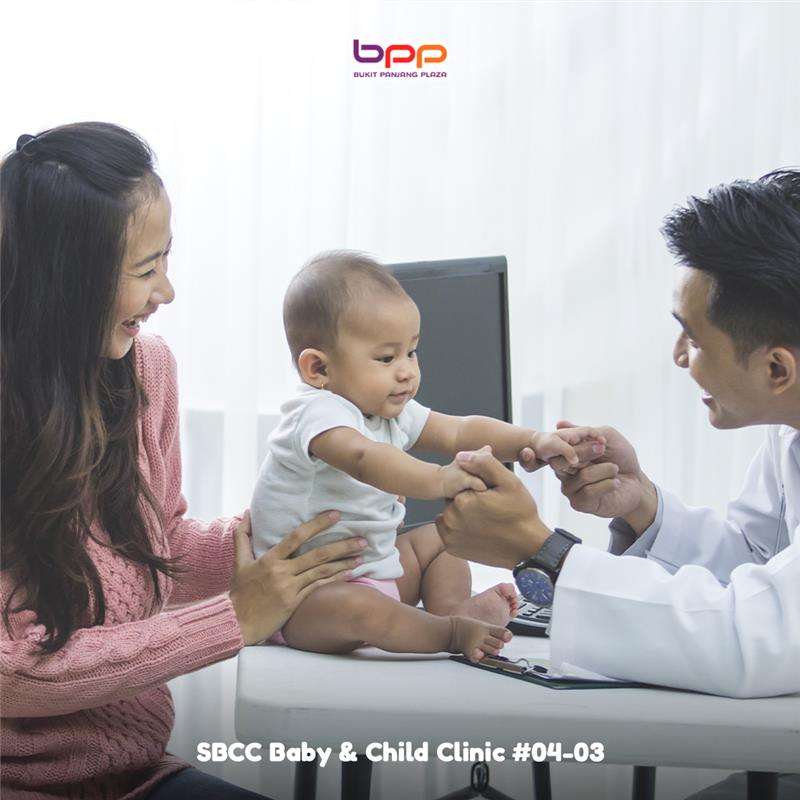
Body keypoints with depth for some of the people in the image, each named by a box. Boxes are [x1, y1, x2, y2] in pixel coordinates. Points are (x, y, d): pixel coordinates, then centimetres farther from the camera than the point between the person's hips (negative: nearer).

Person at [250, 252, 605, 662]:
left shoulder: (392, 412, 6)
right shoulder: (319, 413, -24)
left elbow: (460, 432, 5)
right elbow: (364, 458, -44)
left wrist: (532, 441, -11)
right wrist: (438, 480, -55)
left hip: (375, 569, 10)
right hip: (304, 595, -10)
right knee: (357, 608, -39)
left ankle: (451, 607, -8)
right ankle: (450, 632, -25)